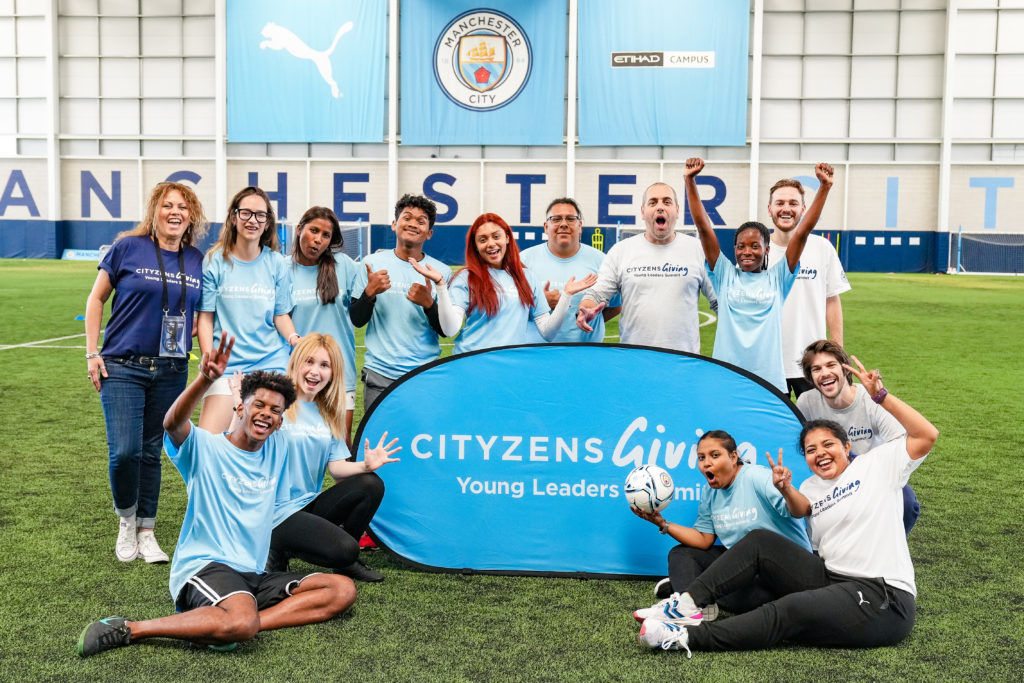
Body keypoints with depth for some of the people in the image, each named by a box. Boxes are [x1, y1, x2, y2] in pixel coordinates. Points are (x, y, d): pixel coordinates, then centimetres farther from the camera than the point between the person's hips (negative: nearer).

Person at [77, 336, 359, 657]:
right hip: (202, 567, -7)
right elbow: (173, 423, -28)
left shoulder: (279, 447, 13)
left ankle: (225, 626, -23)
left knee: (343, 590, -11)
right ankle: (128, 629, -17)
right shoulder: (205, 447, -5)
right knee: (242, 621, -38)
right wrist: (205, 379, -43)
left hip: (253, 576, 7)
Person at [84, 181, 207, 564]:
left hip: (171, 371, 3)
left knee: (151, 452, 10)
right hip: (122, 367, -3)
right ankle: (126, 519, 16)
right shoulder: (128, 248, -4)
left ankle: (146, 532, 21)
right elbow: (96, 299, 3)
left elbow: (202, 313, 16)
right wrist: (92, 353, -1)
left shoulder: (197, 260, 5)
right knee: (124, 451, -10)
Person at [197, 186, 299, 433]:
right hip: (225, 366, -1)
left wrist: (294, 338, -11)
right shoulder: (215, 262, 2)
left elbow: (281, 314, 9)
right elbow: (205, 318, 3)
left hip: (271, 364, 1)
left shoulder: (277, 263, 6)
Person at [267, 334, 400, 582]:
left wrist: (366, 465, -14)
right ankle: (279, 549, 3)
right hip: (278, 513, -7)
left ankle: (347, 562, 5)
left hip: (311, 504, 7)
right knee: (343, 549, -23)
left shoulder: (328, 413, 11)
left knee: (371, 484, -14)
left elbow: (336, 466, 4)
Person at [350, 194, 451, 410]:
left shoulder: (442, 271, 4)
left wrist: (428, 304, -16)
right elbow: (357, 320, 4)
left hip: (426, 376, 0)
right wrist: (370, 292, -14)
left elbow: (446, 330, 2)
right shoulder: (372, 263, 4)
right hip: (379, 375, 0)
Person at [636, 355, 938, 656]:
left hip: (882, 600, -6)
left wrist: (880, 394, -15)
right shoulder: (811, 487, 17)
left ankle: (688, 637, -31)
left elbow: (927, 435, -8)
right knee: (759, 541, -6)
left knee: (790, 611, -27)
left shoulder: (877, 465, 3)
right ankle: (689, 603, -15)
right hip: (829, 580, 6)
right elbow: (801, 508, -5)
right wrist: (786, 489, -27)